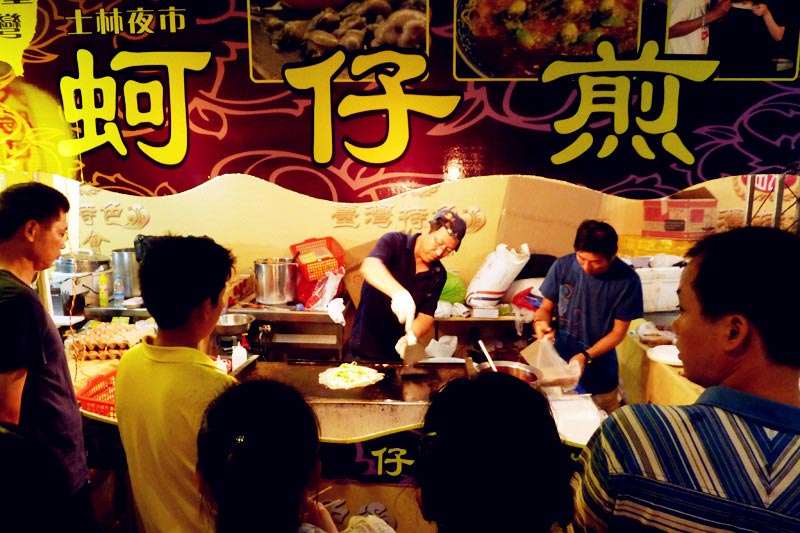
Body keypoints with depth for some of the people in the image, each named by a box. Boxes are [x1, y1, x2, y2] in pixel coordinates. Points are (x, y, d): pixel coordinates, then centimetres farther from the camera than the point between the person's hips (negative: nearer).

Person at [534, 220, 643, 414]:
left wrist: (586, 356, -21)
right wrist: (540, 323, -21)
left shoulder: (627, 280, -15)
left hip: (599, 374, -1)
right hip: (558, 364, 2)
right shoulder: (563, 266, -10)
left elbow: (619, 331, -9)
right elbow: (546, 307, 2)